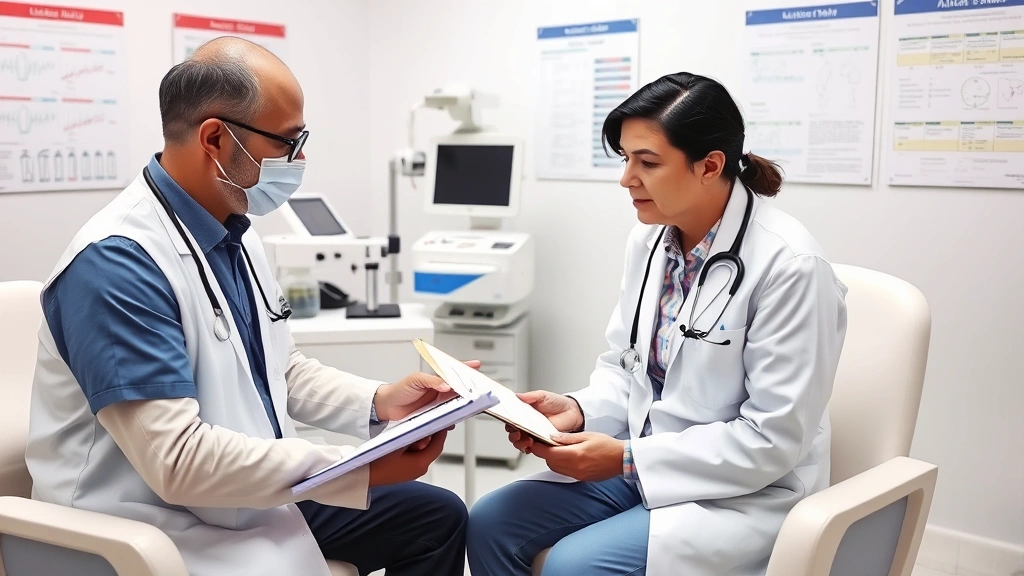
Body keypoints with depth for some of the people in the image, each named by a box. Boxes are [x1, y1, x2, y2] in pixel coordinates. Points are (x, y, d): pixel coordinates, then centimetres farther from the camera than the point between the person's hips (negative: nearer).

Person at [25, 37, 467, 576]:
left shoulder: (235, 230, 5)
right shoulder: (117, 260, -24)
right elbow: (176, 461, -29)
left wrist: (379, 402, -4)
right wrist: (360, 468, -26)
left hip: (254, 495, 9)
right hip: (160, 528, -9)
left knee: (436, 516, 9)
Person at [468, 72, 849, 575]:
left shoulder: (788, 264, -21)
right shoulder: (649, 239, 1)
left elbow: (774, 439, -20)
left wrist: (629, 459, -21)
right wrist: (578, 411, -10)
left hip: (744, 492, -7)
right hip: (640, 463, 7)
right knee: (491, 523, -5)